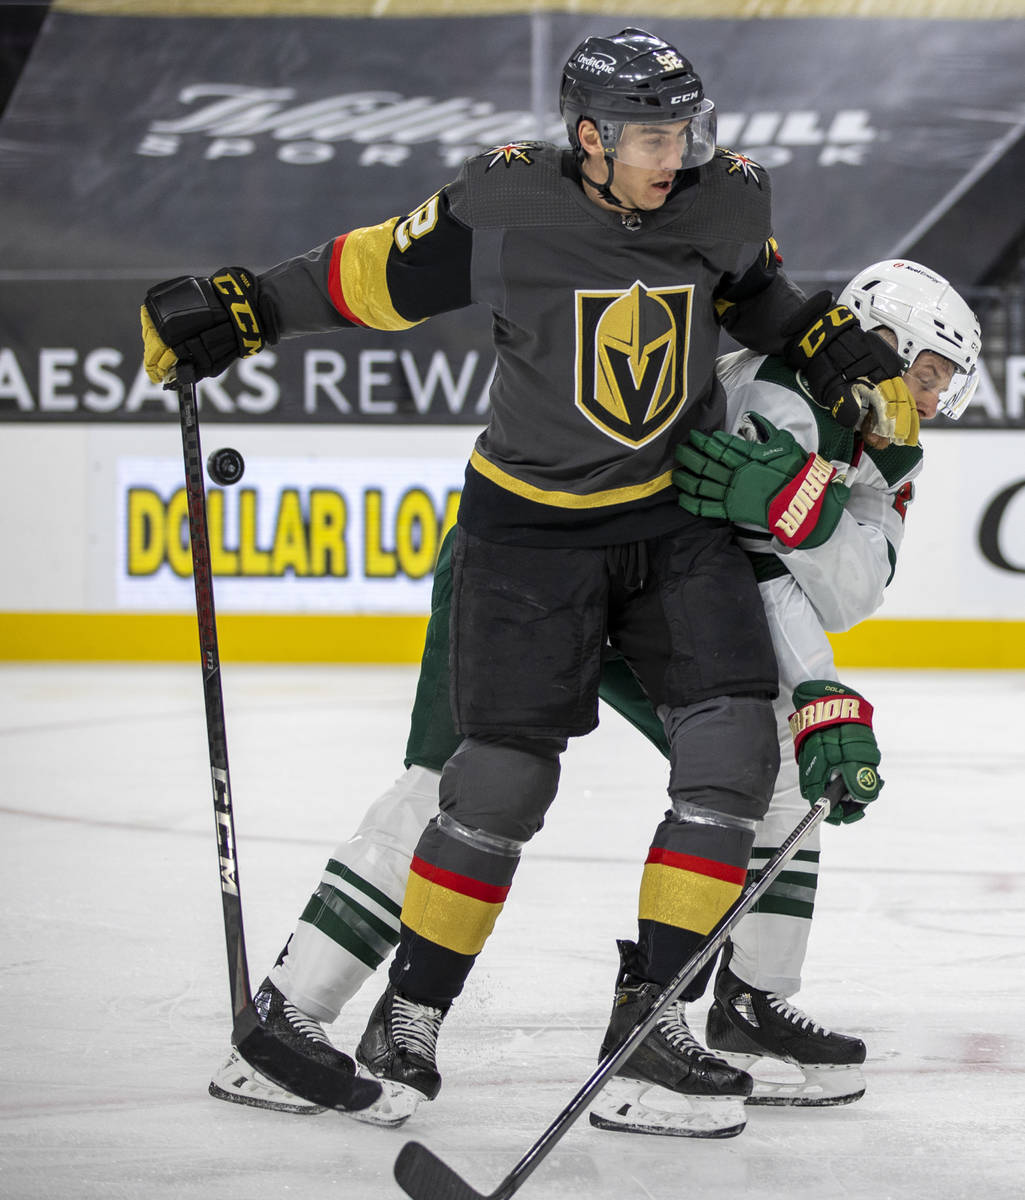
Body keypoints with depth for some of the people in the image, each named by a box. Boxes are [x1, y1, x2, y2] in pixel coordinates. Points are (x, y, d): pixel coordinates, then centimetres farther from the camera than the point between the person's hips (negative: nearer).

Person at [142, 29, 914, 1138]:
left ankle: (647, 1026, -2)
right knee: (503, 783, -7)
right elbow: (372, 276, -8)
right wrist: (228, 312, -10)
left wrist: (854, 369, 8)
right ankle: (404, 1026, 12)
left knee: (733, 747, -9)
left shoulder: (727, 201, -5)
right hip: (531, 518, -4)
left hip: (680, 514, 4)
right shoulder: (507, 207, -17)